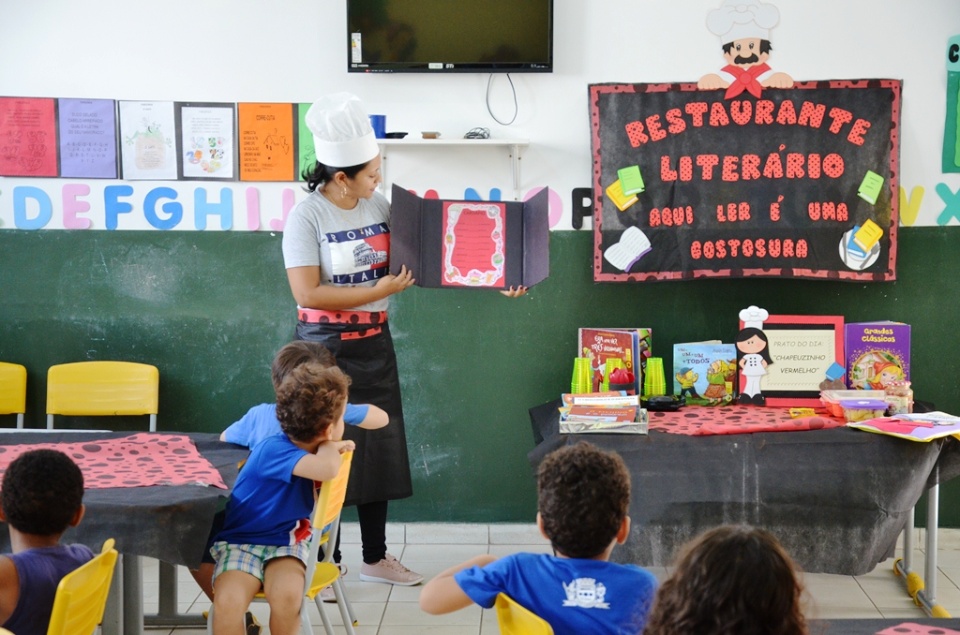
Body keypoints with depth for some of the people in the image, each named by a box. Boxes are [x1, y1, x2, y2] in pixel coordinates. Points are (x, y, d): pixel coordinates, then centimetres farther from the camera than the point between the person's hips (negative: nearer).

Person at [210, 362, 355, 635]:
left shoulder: (307, 448, 2)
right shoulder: (274, 450, -24)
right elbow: (327, 469, -39)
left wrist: (335, 448, 3)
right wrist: (330, 447, -19)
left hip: (286, 542, 5)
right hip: (241, 542, -5)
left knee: (288, 595, -29)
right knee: (228, 601, -34)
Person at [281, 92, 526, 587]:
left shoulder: (378, 206, 3)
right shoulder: (306, 217, -13)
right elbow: (308, 293, -19)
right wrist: (380, 291, -17)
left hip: (374, 343, 6)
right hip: (326, 347, -6)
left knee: (380, 448, 10)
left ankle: (375, 558, 22)